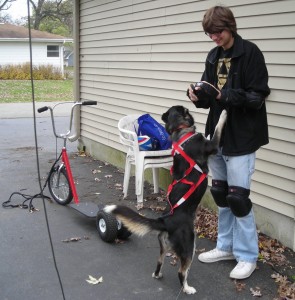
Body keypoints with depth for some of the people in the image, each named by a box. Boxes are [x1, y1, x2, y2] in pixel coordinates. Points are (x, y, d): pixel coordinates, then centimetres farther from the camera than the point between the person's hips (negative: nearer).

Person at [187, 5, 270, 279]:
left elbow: (258, 97, -14)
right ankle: (226, 246, 28)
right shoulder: (213, 57, 12)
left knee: (237, 196, -5)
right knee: (220, 193, 13)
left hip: (241, 138, -7)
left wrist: (225, 95, -27)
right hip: (217, 135, 7)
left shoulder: (250, 53, -10)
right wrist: (198, 96, -6)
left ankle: (247, 256, 10)